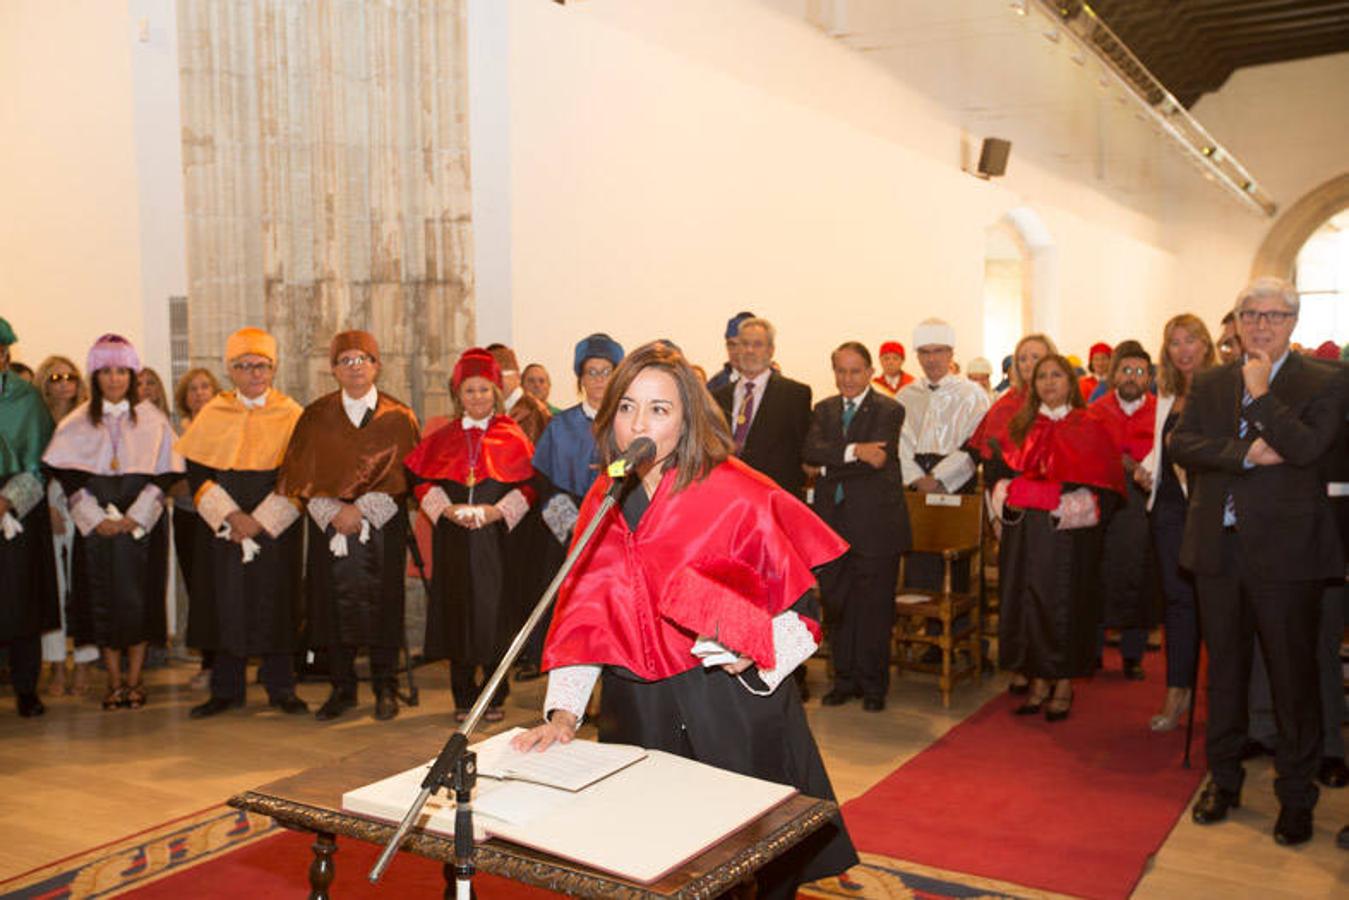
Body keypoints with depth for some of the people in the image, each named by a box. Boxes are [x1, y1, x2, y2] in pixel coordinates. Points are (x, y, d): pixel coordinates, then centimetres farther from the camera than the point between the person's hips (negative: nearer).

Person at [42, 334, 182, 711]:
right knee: (102, 601, 3)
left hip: (142, 525, -1)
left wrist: (134, 517, -10)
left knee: (139, 599, 0)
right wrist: (96, 519, -10)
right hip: (96, 526, 1)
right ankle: (114, 681, 13)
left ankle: (134, 680, 11)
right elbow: (69, 476, 1)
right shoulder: (77, 423, 6)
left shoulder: (152, 419, 3)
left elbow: (164, 475, -1)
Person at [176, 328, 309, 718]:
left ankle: (280, 688, 15)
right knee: (226, 605, 4)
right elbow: (197, 472, 1)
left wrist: (260, 520, -13)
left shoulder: (291, 415, 1)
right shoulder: (212, 415, 5)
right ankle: (226, 689, 17)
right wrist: (230, 516, -13)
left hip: (276, 528, -1)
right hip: (221, 529, 1)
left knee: (275, 605, 2)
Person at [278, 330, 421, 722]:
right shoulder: (316, 417, 7)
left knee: (381, 606, 0)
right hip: (329, 526, 1)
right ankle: (342, 688, 15)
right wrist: (333, 512, -12)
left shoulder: (398, 418, 3)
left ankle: (385, 689, 12)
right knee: (336, 606, 2)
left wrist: (361, 510, -13)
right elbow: (303, 473, 2)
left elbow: (402, 474, -3)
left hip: (383, 528, -1)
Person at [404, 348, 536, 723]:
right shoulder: (442, 438, 11)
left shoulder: (511, 437, 3)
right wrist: (448, 510, -10)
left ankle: (495, 697, 9)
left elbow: (529, 485, -3)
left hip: (496, 537, -2)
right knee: (458, 611, 3)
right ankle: (464, 698, 13)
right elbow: (422, 482, 7)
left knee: (494, 611, -3)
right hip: (453, 539, 2)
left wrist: (495, 511, -15)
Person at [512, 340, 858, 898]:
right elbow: (583, 612, 3)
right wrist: (564, 712, -7)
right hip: (636, 715, 4)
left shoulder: (738, 496, -12)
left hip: (733, 710, -4)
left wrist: (752, 651, -24)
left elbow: (802, 605, -8)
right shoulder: (604, 501, 2)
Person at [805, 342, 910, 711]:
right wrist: (854, 451, -21)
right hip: (833, 522, 5)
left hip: (875, 522, -4)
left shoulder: (889, 410, -3)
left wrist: (831, 469, -9)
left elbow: (879, 458, -16)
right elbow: (811, 451, -6)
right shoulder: (824, 409, 11)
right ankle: (845, 680, 24)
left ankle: (873, 686, 16)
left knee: (874, 609, 3)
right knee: (837, 606, 11)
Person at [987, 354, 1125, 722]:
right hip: (1024, 531, 4)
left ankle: (1063, 686, 10)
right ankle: (1039, 683, 14)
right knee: (1027, 601, 4)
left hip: (1068, 531, -4)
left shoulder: (1089, 428, 1)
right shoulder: (1022, 427, 13)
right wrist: (1007, 497, -8)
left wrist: (1066, 508, -17)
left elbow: (1101, 483, -5)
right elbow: (1003, 471, 12)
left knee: (1064, 603, -1)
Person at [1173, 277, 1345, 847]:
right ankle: (1223, 778, 28)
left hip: (1286, 549, -4)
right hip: (1220, 548, 4)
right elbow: (1182, 444, -2)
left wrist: (1261, 394, -14)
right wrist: (1245, 454, -15)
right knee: (1224, 667, 14)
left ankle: (1296, 794, 19)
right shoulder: (1209, 384, 11)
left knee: (1293, 673, 4)